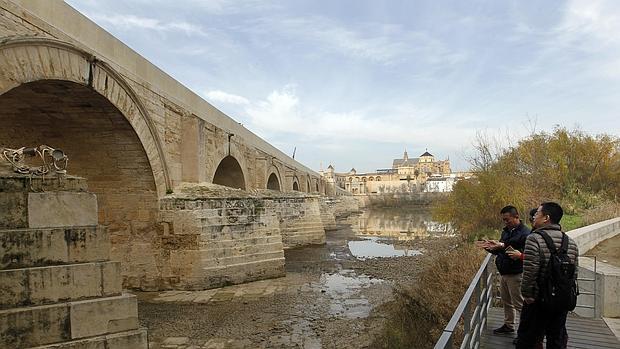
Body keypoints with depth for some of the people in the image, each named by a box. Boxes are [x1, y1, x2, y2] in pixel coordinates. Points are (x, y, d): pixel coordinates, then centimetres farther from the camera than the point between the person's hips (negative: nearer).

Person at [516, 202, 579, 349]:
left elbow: (529, 272, -21)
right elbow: (574, 273, 8)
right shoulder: (571, 242, 4)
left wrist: (526, 294, -9)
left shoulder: (535, 239, -17)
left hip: (538, 301, -6)